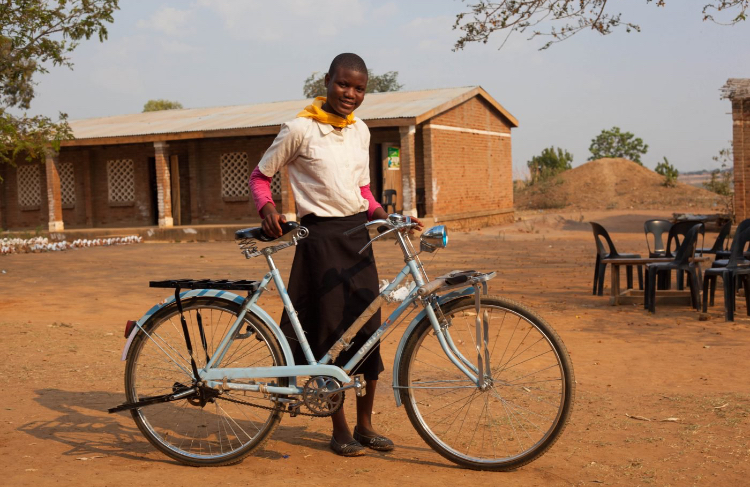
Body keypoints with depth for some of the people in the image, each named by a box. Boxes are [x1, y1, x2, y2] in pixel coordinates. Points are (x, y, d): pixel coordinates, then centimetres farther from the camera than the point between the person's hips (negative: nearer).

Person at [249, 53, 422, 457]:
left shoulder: (360, 130, 12)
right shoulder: (301, 129, -6)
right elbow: (260, 176, 0)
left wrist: (385, 215, 3)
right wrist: (267, 208, -18)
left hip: (358, 234, 6)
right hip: (320, 237, -6)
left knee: (368, 329, 6)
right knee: (330, 331, -2)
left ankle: (365, 424, 20)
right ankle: (339, 430, 12)